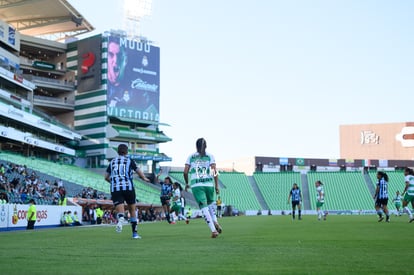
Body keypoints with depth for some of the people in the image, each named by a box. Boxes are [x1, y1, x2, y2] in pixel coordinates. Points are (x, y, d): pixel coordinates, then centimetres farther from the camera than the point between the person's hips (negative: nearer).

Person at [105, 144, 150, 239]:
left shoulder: (112, 162, 16)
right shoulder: (130, 161, 8)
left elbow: (106, 177, 16)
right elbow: (139, 172, 9)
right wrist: (145, 178, 29)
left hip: (115, 188, 1)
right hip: (128, 187, -1)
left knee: (120, 210, -9)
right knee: (132, 210, 14)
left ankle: (120, 219, -46)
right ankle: (134, 233, 18)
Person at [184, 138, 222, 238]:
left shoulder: (191, 157, 9)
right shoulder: (210, 156, 6)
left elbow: (185, 171, 2)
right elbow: (214, 171, -4)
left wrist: (187, 183, 16)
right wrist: (217, 186, -1)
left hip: (196, 185, -1)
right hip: (209, 184, 1)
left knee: (204, 208, -1)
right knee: (210, 203, 25)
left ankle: (213, 230, -11)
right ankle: (215, 221, 4)